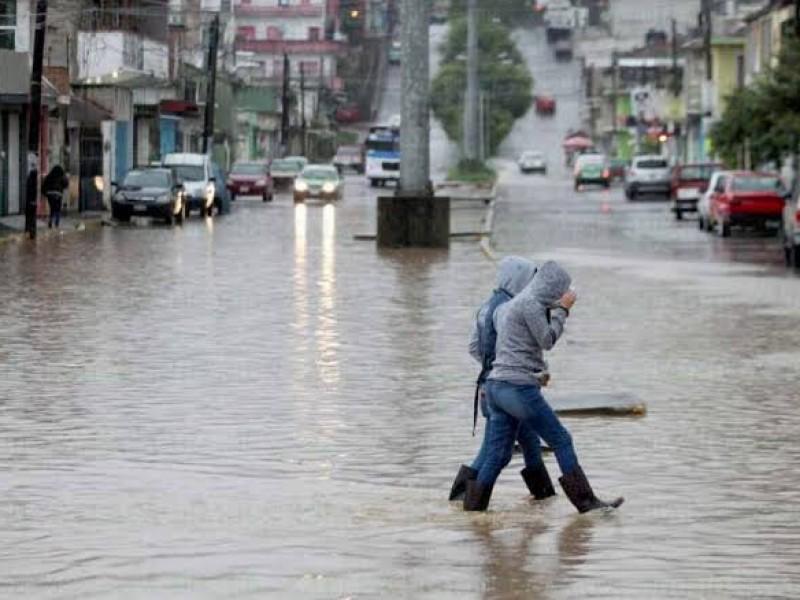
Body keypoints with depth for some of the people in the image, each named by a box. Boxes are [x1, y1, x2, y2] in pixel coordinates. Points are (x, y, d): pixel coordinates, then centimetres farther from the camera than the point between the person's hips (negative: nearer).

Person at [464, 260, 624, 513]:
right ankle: (586, 501, 2)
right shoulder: (531, 303, -9)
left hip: (496, 386, 9)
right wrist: (562, 309, 1)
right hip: (519, 387, -9)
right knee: (561, 441, -1)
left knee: (498, 455, 8)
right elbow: (547, 340, -8)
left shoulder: (508, 306, 19)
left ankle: (472, 510, 5)